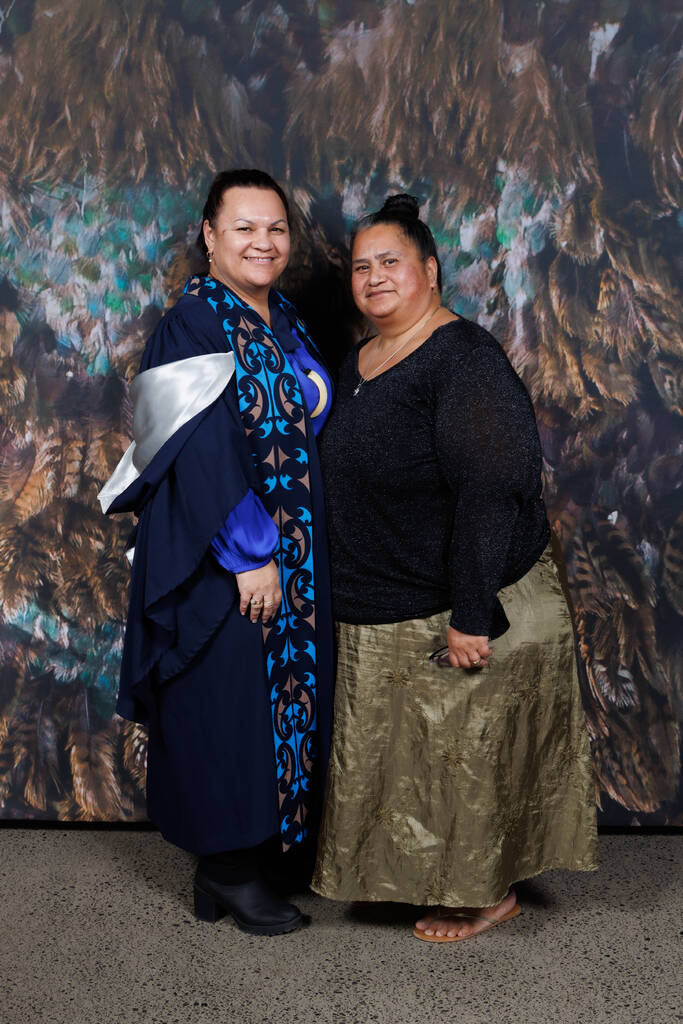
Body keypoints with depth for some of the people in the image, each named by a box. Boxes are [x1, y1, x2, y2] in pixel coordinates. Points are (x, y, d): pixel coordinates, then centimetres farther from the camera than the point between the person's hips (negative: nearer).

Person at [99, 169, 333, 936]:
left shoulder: (285, 324, 12)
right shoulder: (192, 324, -12)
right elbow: (202, 450, -20)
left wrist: (294, 548, 9)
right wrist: (247, 554, -21)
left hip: (291, 552, 8)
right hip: (218, 558, -8)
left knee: (285, 694, 14)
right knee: (227, 705, 2)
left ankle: (261, 843, 30)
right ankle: (227, 871, 20)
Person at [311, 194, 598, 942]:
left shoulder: (463, 359, -18)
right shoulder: (357, 367, 10)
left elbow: (493, 488, -25)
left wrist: (471, 614, -28)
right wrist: (340, 592, 18)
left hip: (461, 609, -8)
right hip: (380, 614, 8)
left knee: (465, 753, 6)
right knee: (397, 754, 19)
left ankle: (490, 892, 29)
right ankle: (422, 872, 40)